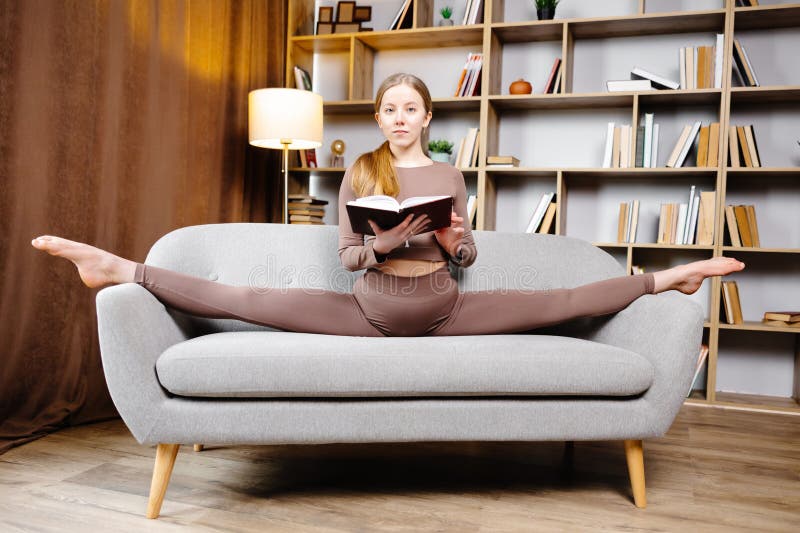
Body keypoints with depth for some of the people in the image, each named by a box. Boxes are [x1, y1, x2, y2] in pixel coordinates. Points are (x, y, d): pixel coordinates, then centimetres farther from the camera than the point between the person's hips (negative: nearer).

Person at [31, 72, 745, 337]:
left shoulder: (449, 174, 5)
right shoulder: (358, 172, 3)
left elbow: (468, 255, 10)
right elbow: (345, 254, 2)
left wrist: (458, 243, -14)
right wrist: (384, 243, -19)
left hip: (443, 308, 1)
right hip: (372, 309, -1)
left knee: (555, 303, -9)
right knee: (252, 302, -15)